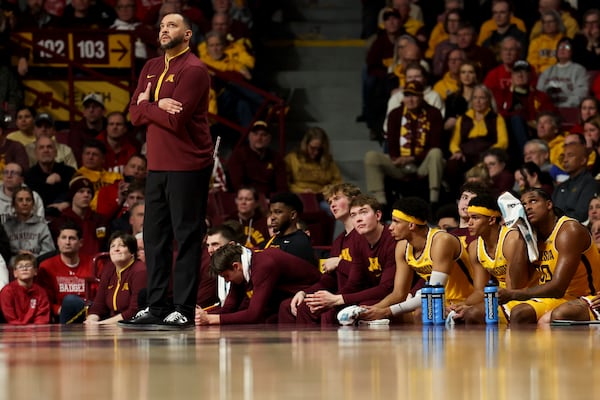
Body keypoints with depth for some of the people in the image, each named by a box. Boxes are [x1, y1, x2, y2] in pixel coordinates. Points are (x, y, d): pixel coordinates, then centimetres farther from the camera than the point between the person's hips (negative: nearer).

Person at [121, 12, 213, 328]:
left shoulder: (193, 70, -9)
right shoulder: (151, 68, 16)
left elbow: (175, 120, -18)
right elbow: (134, 114, 8)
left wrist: (146, 105, -3)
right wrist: (157, 105, -11)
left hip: (187, 166, -8)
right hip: (157, 166, 8)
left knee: (187, 237, -4)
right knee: (154, 237, 9)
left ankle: (184, 310, -4)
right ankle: (156, 307, 14)